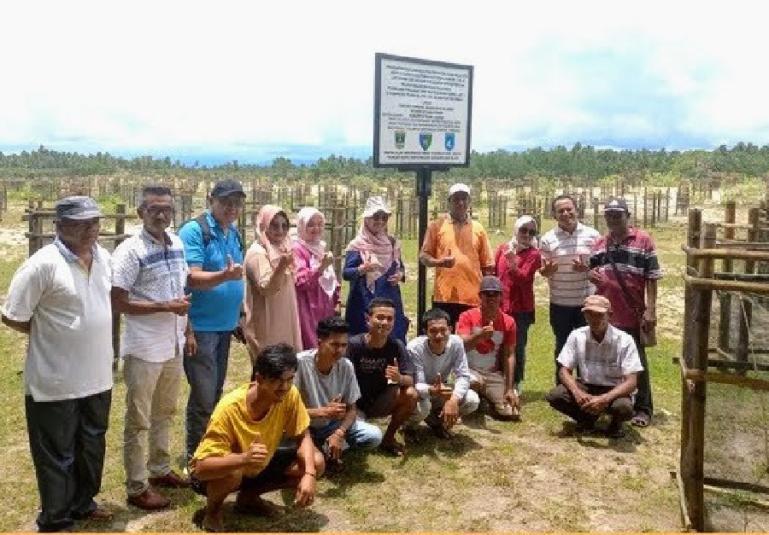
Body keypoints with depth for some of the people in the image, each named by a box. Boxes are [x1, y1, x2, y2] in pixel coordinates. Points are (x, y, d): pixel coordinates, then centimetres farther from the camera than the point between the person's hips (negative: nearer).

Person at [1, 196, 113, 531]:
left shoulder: (103, 257, 3)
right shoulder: (43, 264, -19)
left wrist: (92, 340, 11)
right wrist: (49, 334, -4)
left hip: (97, 376, 7)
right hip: (56, 381, -7)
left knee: (91, 446, 21)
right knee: (57, 454, 9)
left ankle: (82, 503, 41)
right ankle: (55, 520, 27)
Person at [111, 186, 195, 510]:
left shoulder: (177, 244, 6)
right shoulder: (130, 251, -15)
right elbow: (117, 303, -18)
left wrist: (188, 331, 12)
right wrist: (165, 307, -19)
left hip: (173, 345, 7)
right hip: (144, 349, -7)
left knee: (164, 412, 20)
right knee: (139, 420, 5)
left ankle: (159, 469, 36)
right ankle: (137, 487, 17)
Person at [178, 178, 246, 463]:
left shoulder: (234, 233, 10)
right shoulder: (194, 231, -13)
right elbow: (192, 278, -22)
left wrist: (239, 316, 17)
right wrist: (225, 275, -38)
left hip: (225, 324, 8)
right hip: (200, 326, -8)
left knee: (215, 394, 17)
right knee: (203, 398, -6)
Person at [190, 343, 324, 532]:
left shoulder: (290, 395, -22)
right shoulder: (230, 408, -35)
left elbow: (303, 436, -10)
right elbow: (202, 467, -36)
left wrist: (309, 474, -28)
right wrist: (244, 458, -53)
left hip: (257, 467, 5)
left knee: (316, 463, -10)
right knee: (233, 473, -39)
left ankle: (249, 496, 8)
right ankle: (212, 511, -4)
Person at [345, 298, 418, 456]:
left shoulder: (397, 346, -12)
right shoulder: (354, 344, -20)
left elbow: (410, 380, -14)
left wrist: (399, 378, -36)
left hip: (380, 401, 3)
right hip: (355, 403, -3)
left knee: (410, 394, -24)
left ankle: (388, 438, -2)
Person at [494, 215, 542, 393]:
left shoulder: (533, 254, -3)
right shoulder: (503, 248, 7)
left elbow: (523, 278, -14)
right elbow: (493, 272, 12)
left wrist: (513, 263, -29)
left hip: (521, 308, -3)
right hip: (499, 305, 3)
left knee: (517, 346, 2)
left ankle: (516, 384, 14)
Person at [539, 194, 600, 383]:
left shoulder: (592, 234, -2)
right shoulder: (547, 239, -3)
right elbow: (542, 270, -1)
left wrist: (587, 268, -18)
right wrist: (547, 270, -24)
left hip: (587, 301, 0)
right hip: (560, 303, 0)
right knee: (562, 346, 12)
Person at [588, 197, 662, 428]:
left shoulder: (643, 240, -5)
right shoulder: (600, 243, 11)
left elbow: (652, 278, -6)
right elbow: (591, 271, 20)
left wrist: (650, 310, -12)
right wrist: (592, 274, -5)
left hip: (633, 314, -5)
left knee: (636, 363, 7)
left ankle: (643, 408, 17)